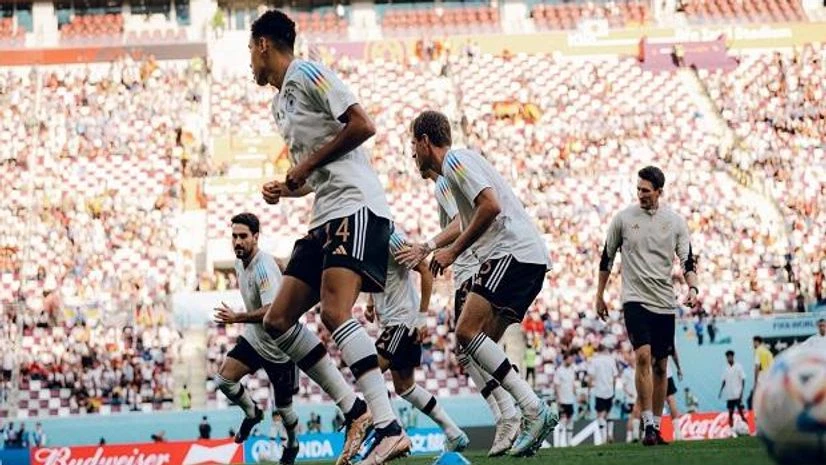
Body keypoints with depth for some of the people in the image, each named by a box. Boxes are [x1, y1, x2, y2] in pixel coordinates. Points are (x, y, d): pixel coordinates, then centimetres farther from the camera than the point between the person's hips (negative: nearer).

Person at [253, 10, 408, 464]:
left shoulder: (305, 73, -4)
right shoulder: (279, 103, 25)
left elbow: (363, 125, -13)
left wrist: (308, 164, -10)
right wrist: (286, 188, 12)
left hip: (356, 206, -10)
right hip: (326, 217, 10)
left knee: (334, 311, -26)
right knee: (278, 321, 5)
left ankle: (389, 428, -33)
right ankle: (356, 412, 5)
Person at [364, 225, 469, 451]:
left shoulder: (391, 237, -18)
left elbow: (425, 271, -18)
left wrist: (422, 317, -20)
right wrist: (370, 304, 9)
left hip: (404, 320, -10)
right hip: (389, 321, 10)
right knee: (404, 386, 13)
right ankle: (454, 435, 19)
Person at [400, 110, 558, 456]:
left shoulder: (455, 160, -5)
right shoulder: (455, 166, 26)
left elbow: (491, 207, -20)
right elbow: (469, 221, 43)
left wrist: (453, 251, -12)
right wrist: (428, 247, 49)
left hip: (513, 253, -10)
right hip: (530, 258, 10)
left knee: (467, 331, -17)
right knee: (484, 345, 8)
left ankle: (534, 410, -22)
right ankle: (531, 420, -2)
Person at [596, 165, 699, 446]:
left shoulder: (675, 221, 5)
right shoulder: (624, 218, 1)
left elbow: (687, 260, 5)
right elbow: (607, 258, 10)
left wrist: (692, 288, -13)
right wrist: (599, 296, 12)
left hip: (665, 303, 3)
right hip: (635, 299, -3)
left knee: (661, 365, 6)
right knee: (643, 356, -20)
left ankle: (656, 426, 16)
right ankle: (648, 424, -20)